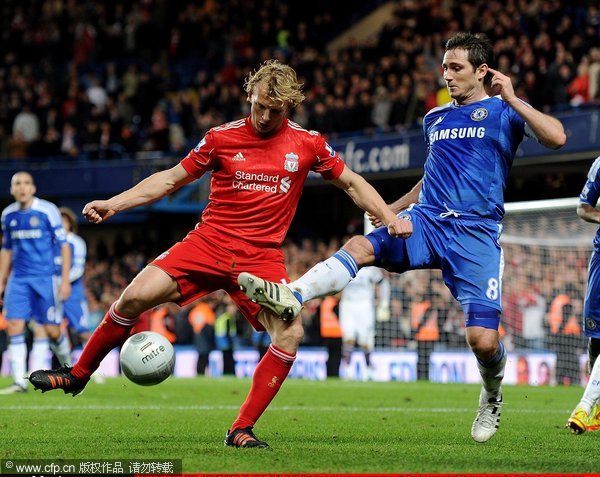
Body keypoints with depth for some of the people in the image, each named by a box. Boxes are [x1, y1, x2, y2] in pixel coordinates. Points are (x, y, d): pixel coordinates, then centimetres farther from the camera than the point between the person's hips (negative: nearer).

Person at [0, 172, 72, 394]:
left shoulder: (47, 210, -6)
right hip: (18, 280, 4)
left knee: (52, 330, -2)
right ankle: (19, 382, -8)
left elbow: (64, 245, -4)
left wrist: (65, 279, -10)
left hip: (45, 278, -3)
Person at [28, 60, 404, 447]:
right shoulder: (222, 138, 2)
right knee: (135, 296, -18)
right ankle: (78, 375, 4)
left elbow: (352, 183, 15)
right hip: (210, 241, 0)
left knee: (290, 334, -21)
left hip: (262, 257, 0)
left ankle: (242, 430, -10)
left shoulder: (308, 144, 3)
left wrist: (390, 218, 2)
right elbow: (171, 179, 9)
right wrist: (113, 204, 2)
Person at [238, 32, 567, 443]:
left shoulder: (503, 112, 4)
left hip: (476, 232, -5)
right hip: (425, 220, 5)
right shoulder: (435, 118, 21)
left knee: (483, 340, -14)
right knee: (359, 247, -26)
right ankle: (291, 298, -46)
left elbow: (556, 138, -13)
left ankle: (492, 397, 18)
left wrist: (512, 100, -15)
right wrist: (392, 209, 30)